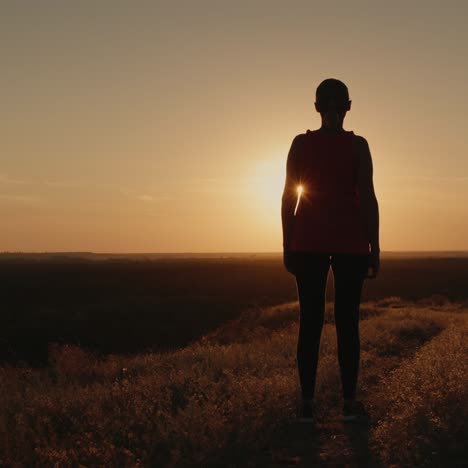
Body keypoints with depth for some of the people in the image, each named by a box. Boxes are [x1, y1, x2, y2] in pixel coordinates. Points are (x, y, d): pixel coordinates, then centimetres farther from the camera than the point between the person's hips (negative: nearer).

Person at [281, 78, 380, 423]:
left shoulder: (300, 144, 1)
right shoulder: (358, 145, -3)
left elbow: (289, 197, 0)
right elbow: (367, 199, -7)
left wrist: (288, 246, 6)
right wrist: (374, 249, -1)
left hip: (308, 241, 1)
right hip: (350, 241, -1)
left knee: (310, 321, 3)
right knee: (347, 321, 4)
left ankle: (308, 402, 3)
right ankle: (350, 402, 6)